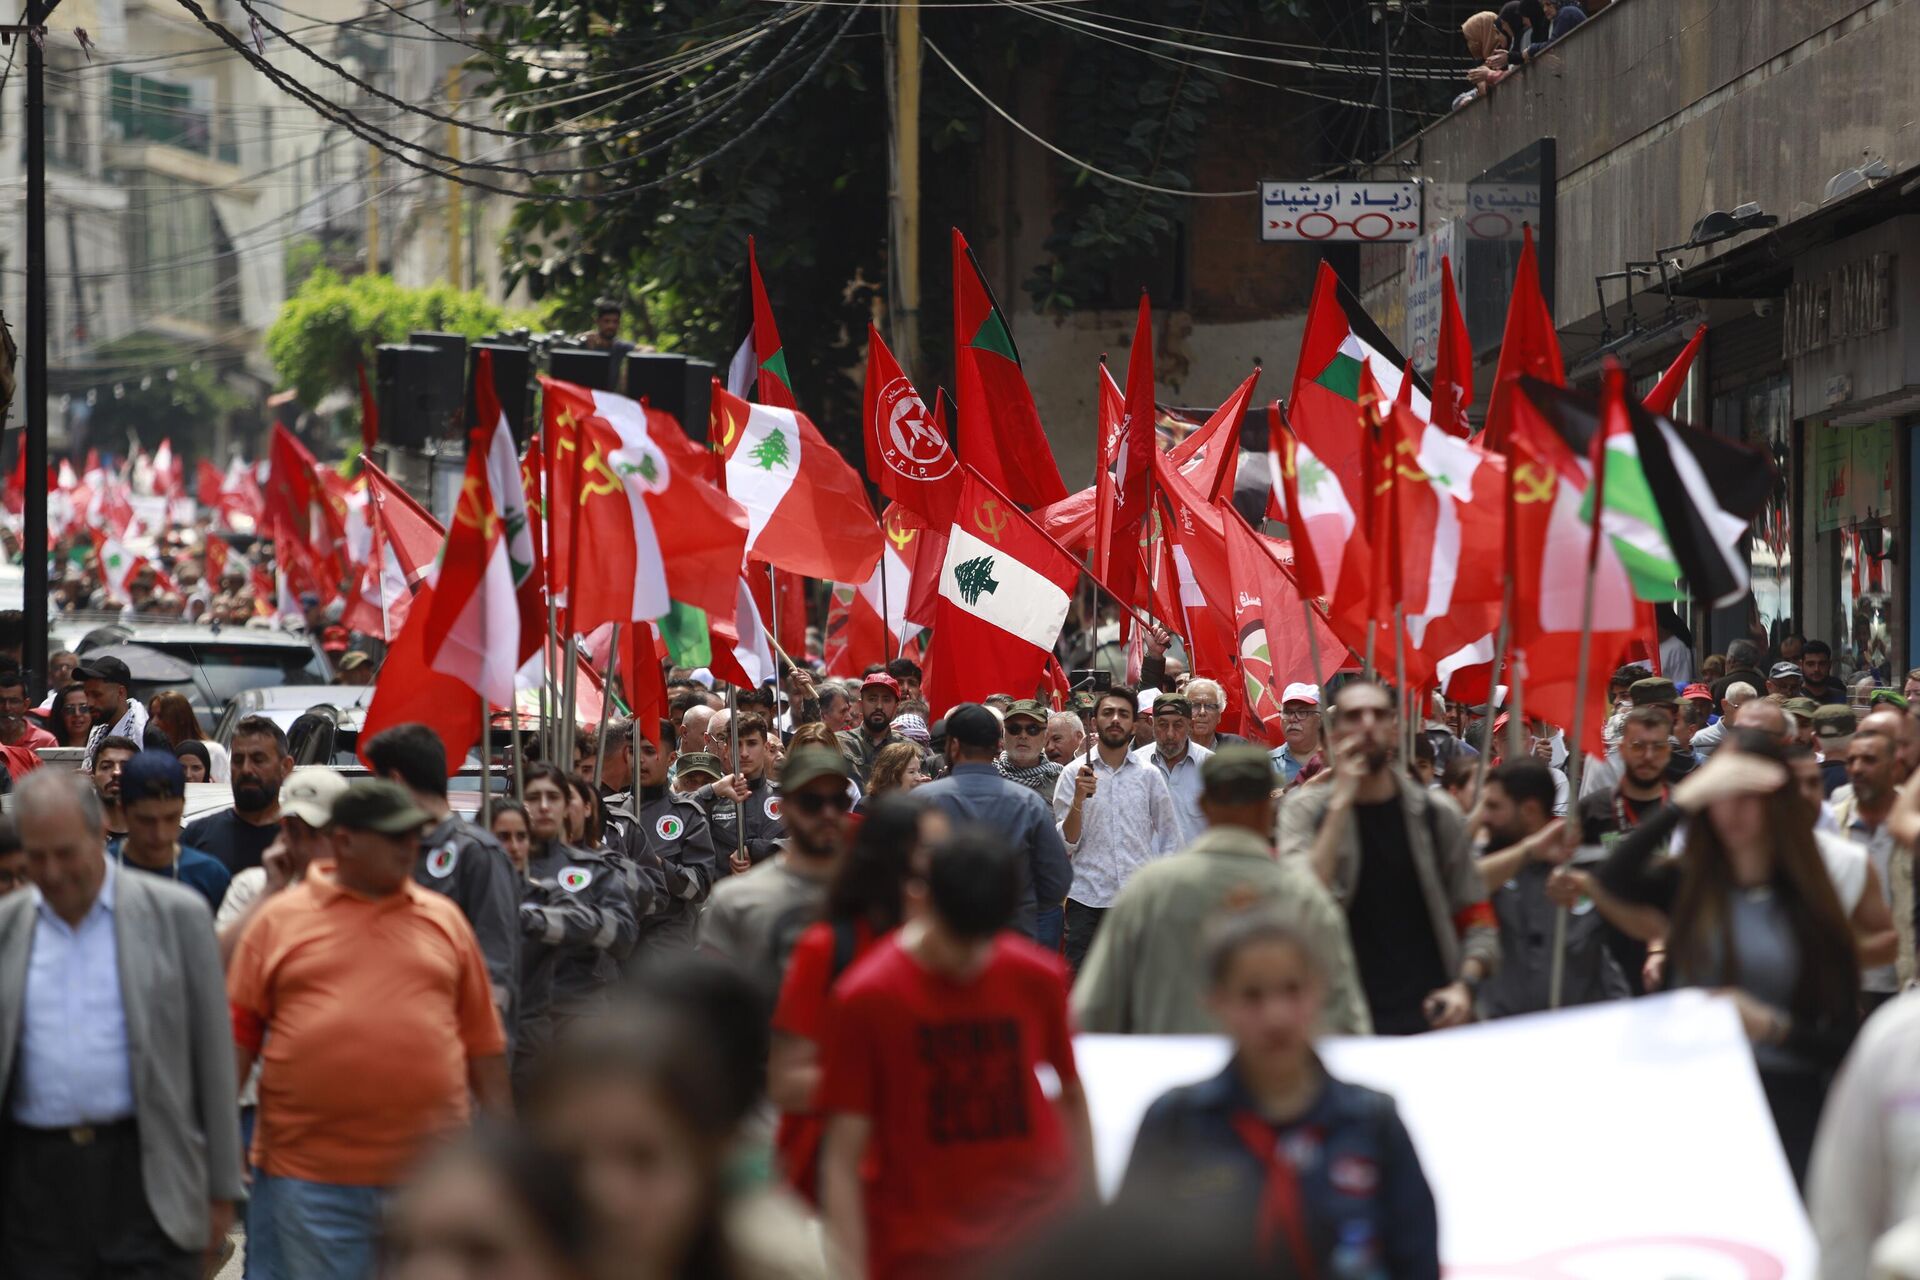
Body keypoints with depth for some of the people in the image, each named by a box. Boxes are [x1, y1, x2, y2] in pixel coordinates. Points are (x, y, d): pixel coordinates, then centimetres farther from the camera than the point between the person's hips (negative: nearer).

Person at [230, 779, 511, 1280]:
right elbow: (236, 1037, 4)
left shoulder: (443, 920, 10)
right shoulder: (279, 919, 4)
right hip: (308, 1177, -2)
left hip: (430, 1175, 2)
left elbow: (482, 1040, 13)